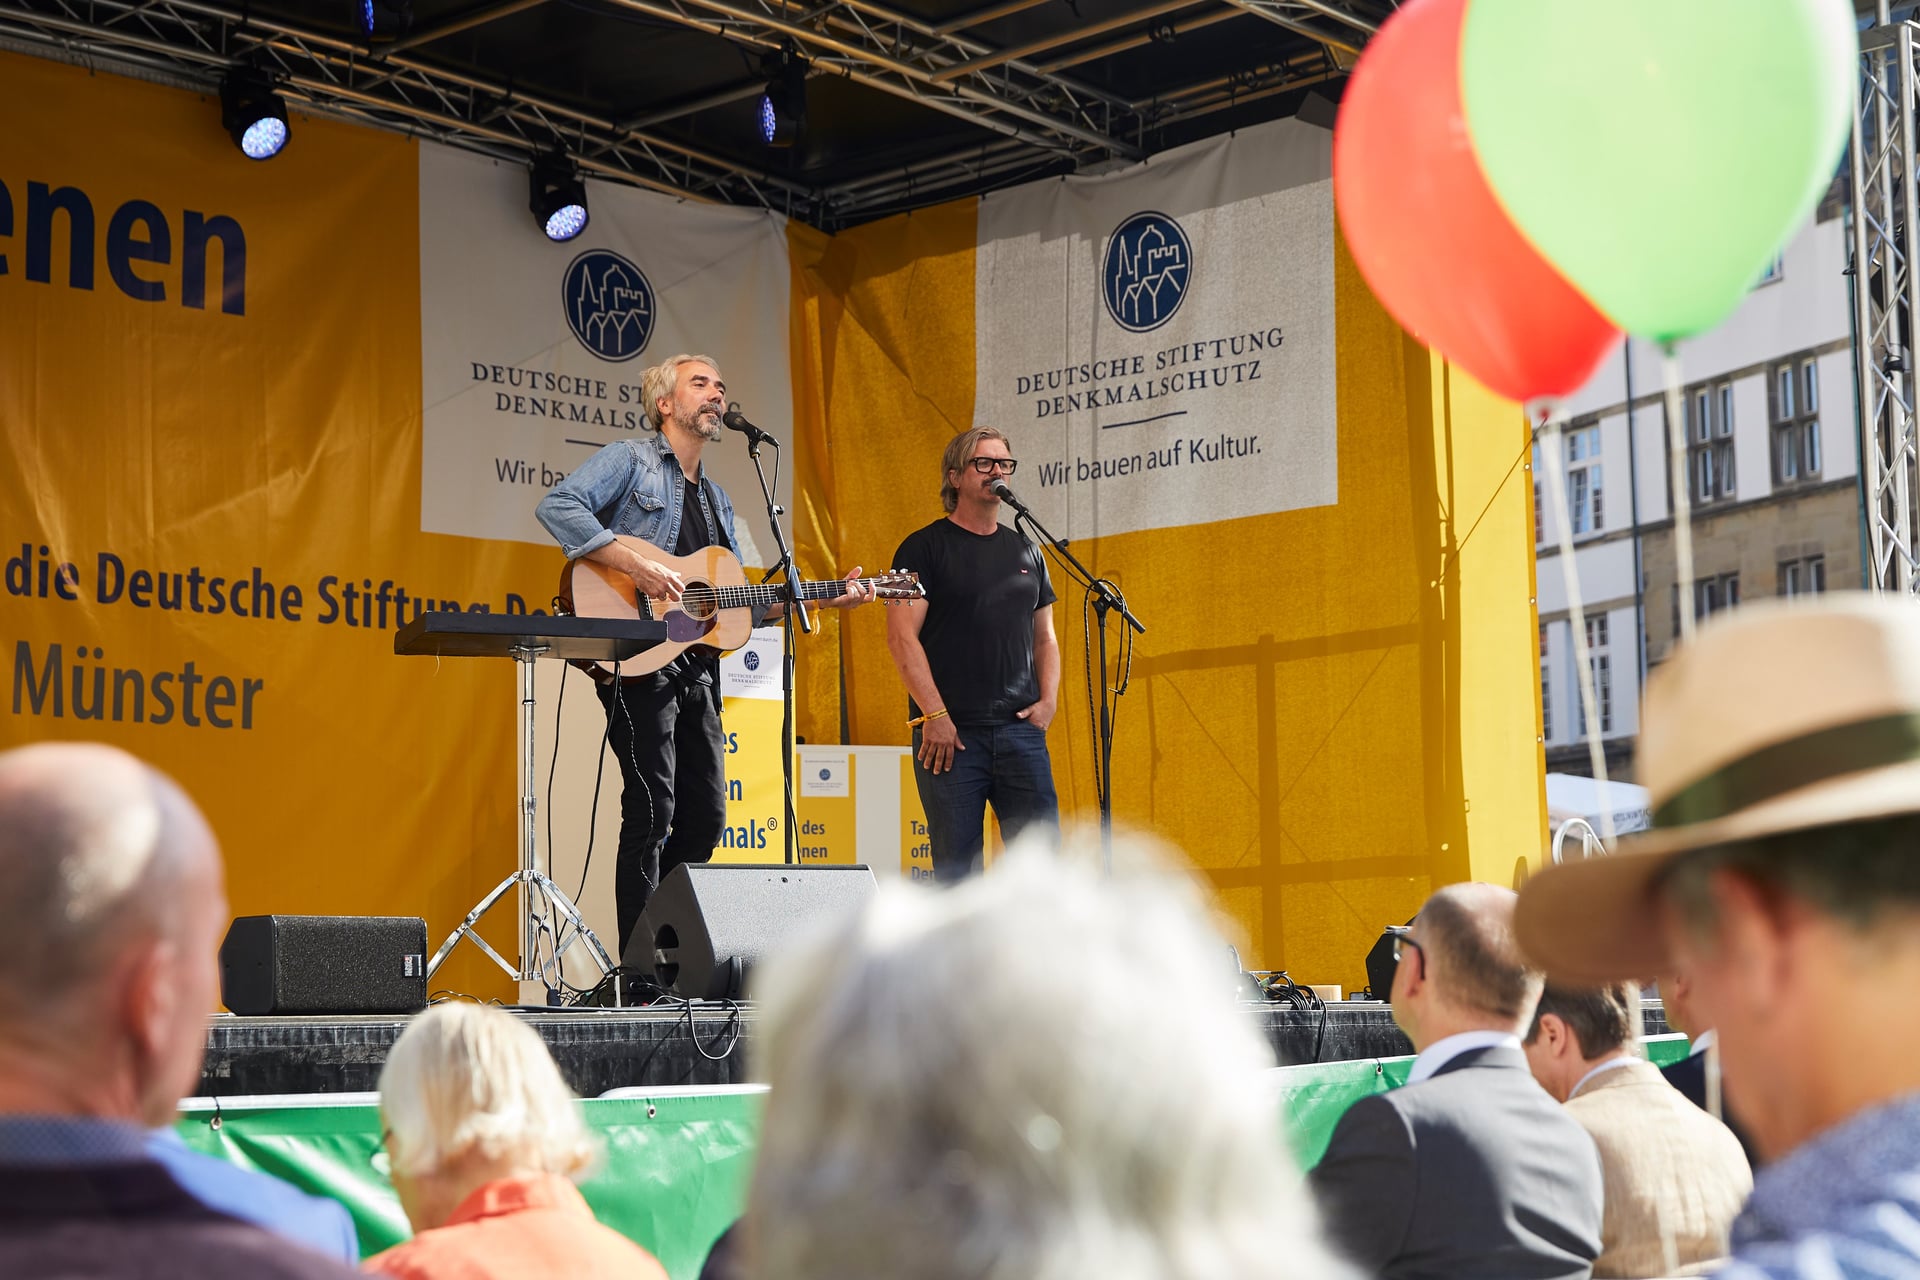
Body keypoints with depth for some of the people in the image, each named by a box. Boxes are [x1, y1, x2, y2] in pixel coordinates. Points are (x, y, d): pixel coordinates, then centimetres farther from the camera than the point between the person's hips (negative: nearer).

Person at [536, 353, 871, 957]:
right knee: (652, 810, -12)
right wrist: (636, 564, -23)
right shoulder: (629, 461, 0)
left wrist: (820, 600, 12)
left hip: (698, 669, 8)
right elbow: (557, 504, -17)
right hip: (639, 662, -8)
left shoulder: (717, 500, 24)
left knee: (706, 815, 7)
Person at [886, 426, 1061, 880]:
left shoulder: (1026, 552, 18)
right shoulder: (925, 548, 1)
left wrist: (1048, 700, 6)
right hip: (950, 732, -4)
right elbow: (902, 637, -7)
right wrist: (935, 715, -15)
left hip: (1020, 729, 4)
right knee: (957, 867, -1)